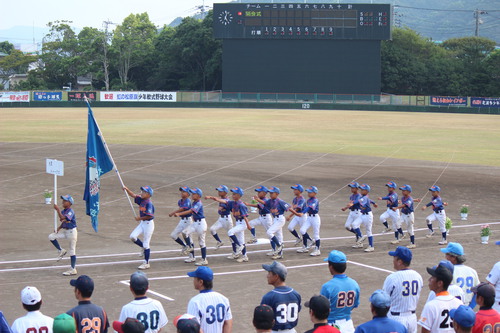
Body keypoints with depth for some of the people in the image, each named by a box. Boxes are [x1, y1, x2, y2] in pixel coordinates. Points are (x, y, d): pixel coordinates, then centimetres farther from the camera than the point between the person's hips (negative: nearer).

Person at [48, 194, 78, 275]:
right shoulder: (63, 211, 7)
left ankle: (73, 269, 6)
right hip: (64, 231, 8)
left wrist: (58, 210, -32)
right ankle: (61, 251, 8)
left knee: (72, 251, -1)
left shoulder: (70, 212, -18)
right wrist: (59, 228, 0)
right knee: (51, 236, -5)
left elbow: (63, 218, -33)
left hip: (72, 231, -8)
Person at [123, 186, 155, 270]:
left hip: (148, 223, -8)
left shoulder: (149, 203, -21)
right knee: (132, 236, -3)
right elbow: (133, 195, 6)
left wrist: (139, 218, -13)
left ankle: (146, 263, 11)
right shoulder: (141, 200, 4)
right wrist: (127, 189, -11)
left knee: (146, 244, 0)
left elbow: (149, 216, -24)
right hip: (142, 223, 8)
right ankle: (143, 247, 20)